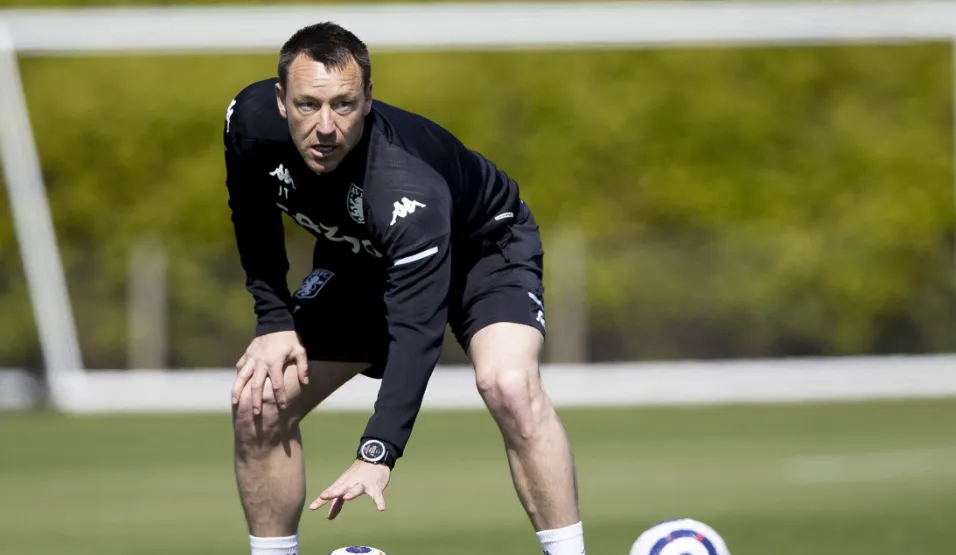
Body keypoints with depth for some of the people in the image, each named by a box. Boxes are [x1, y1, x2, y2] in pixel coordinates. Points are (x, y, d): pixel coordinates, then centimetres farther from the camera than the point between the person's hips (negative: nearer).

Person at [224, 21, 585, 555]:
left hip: (482, 245, -6)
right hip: (363, 258, 6)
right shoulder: (252, 121, -27)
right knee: (258, 403, -7)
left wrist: (377, 456, -57)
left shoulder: (405, 187, -43)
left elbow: (417, 329, -48)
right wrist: (274, 320, -10)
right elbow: (253, 213, -3)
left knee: (509, 386, -33)